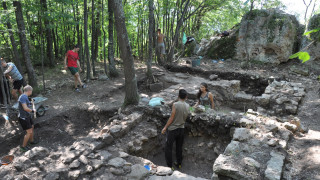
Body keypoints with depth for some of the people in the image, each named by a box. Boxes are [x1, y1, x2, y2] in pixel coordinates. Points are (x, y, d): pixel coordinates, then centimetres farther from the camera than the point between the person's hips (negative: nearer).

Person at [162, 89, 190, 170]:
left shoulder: (175, 104, -19)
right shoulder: (187, 106, -2)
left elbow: (171, 118, -17)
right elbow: (185, 118, 7)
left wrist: (165, 127, -9)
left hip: (173, 129, -6)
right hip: (181, 128, 6)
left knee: (168, 148, 7)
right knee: (179, 147, 20)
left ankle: (170, 166, 11)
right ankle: (179, 163, 31)